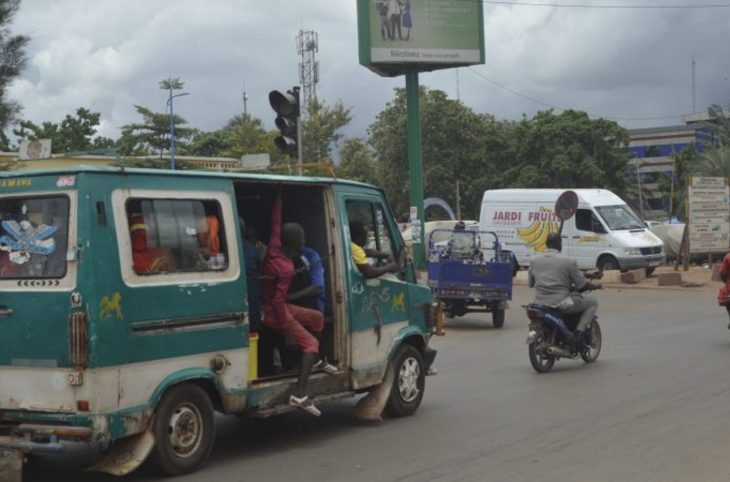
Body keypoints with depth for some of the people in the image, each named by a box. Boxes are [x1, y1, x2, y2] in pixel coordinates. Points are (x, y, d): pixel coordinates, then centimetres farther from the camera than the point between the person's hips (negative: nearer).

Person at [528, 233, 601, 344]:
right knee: (593, 301, 13)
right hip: (562, 304, -6)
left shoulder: (534, 261, 4)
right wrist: (595, 285, 16)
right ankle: (578, 332, -3)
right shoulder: (568, 262, -10)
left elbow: (531, 284, 15)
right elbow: (582, 286, -5)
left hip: (540, 304, 6)